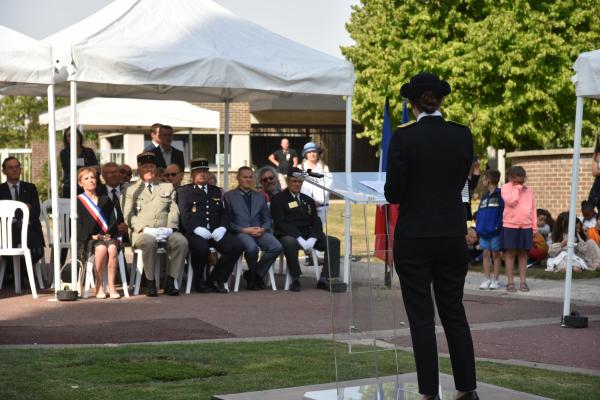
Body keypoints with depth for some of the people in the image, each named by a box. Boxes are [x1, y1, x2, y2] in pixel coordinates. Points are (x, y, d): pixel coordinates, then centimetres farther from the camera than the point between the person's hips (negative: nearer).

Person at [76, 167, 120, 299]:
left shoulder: (105, 200, 19)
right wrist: (92, 235, -16)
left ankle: (111, 286, -28)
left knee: (112, 249, -32)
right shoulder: (78, 202, 8)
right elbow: (79, 225, -2)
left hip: (107, 236, 3)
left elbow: (113, 221, 12)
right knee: (101, 249, -36)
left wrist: (108, 234, -8)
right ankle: (99, 286, -24)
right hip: (87, 239, -3)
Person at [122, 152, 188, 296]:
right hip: (142, 232, -2)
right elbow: (128, 215, 5)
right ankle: (150, 282, -26)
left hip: (166, 232, 2)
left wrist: (170, 228, -6)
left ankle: (170, 282, -24)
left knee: (181, 241, -30)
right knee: (150, 241, -38)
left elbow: (174, 210, 14)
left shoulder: (168, 187, 25)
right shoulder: (131, 190, 17)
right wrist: (144, 229, -12)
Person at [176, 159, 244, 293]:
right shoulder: (183, 191, 12)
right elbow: (184, 215, -1)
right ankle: (200, 281, -8)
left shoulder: (216, 191, 26)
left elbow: (223, 213, 18)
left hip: (215, 232, 4)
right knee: (202, 248, -37)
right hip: (194, 232, -4)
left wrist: (222, 228, -4)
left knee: (237, 246, -22)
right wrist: (197, 229, -17)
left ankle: (216, 280, -6)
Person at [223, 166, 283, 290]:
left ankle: (255, 274, -5)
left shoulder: (260, 197, 23)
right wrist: (244, 230, -12)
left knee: (277, 247, -26)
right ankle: (253, 274, -6)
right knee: (252, 247, -38)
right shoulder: (229, 196, 10)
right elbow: (228, 221, 1)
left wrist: (262, 229, -5)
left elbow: (267, 220, 18)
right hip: (240, 232, -4)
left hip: (259, 231, 4)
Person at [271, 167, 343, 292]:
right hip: (288, 236, -5)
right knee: (290, 242, -40)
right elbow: (281, 223, -9)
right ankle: (295, 280, -26)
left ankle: (325, 280, -22)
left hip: (308, 236, 5)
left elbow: (316, 223, 11)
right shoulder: (278, 199, 5)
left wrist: (312, 239, -11)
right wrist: (299, 239, -21)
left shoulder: (308, 201, 22)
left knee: (333, 241, -16)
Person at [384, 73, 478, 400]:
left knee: (421, 317, 3)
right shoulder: (462, 135, 0)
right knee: (454, 311, 14)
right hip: (453, 235, 4)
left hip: (414, 237, -3)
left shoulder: (403, 137, -11)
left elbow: (393, 194, -10)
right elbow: (460, 181, 11)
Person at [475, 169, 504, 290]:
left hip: (495, 231, -6)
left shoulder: (500, 195, -6)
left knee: (496, 254, 2)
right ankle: (486, 279, 9)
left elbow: (503, 212, -12)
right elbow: (479, 213, 15)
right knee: (486, 254, 6)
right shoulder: (484, 197, 15)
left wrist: (498, 226, -19)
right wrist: (478, 227, 4)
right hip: (483, 231, 6)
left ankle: (495, 280, 7)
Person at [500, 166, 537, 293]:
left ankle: (523, 282, 12)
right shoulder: (506, 188, -1)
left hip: (526, 226, 3)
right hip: (510, 225, -3)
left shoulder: (528, 190, 10)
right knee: (510, 252, 0)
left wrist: (534, 226, 8)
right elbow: (511, 201, -19)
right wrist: (517, 187, -10)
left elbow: (533, 208, 12)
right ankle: (510, 282, 5)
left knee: (523, 253, 7)